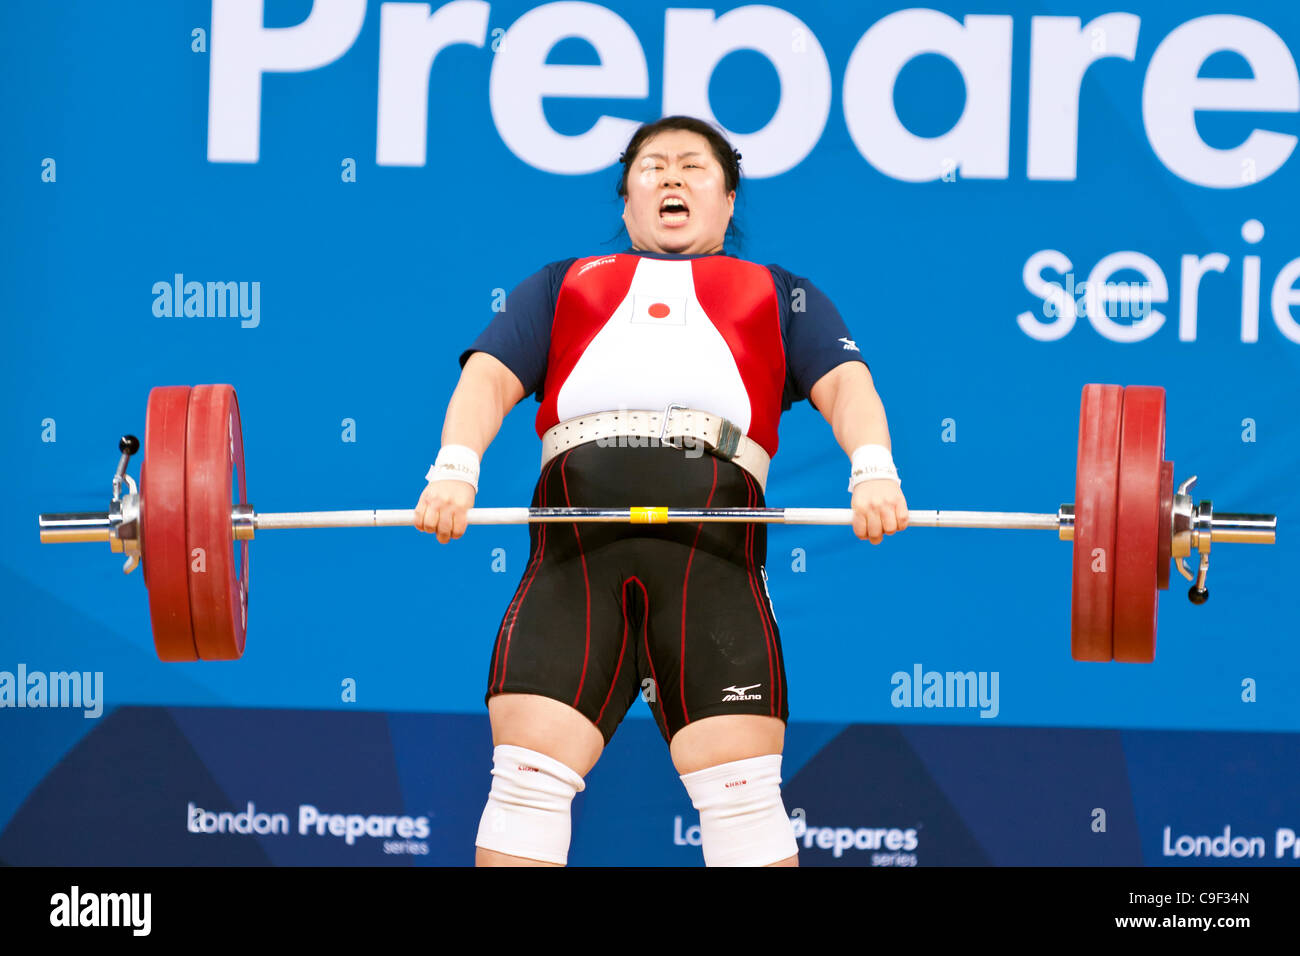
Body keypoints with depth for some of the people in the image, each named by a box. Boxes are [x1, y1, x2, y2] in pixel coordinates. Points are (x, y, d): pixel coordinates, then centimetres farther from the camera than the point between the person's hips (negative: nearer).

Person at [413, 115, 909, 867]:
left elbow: (844, 381, 14)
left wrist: (873, 467, -9)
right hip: (574, 546, 1)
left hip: (713, 548, -1)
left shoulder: (779, 294, 30)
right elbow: (491, 374, 16)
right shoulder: (564, 285, 32)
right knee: (527, 775, -10)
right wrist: (455, 468, -6)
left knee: (743, 792, -10)